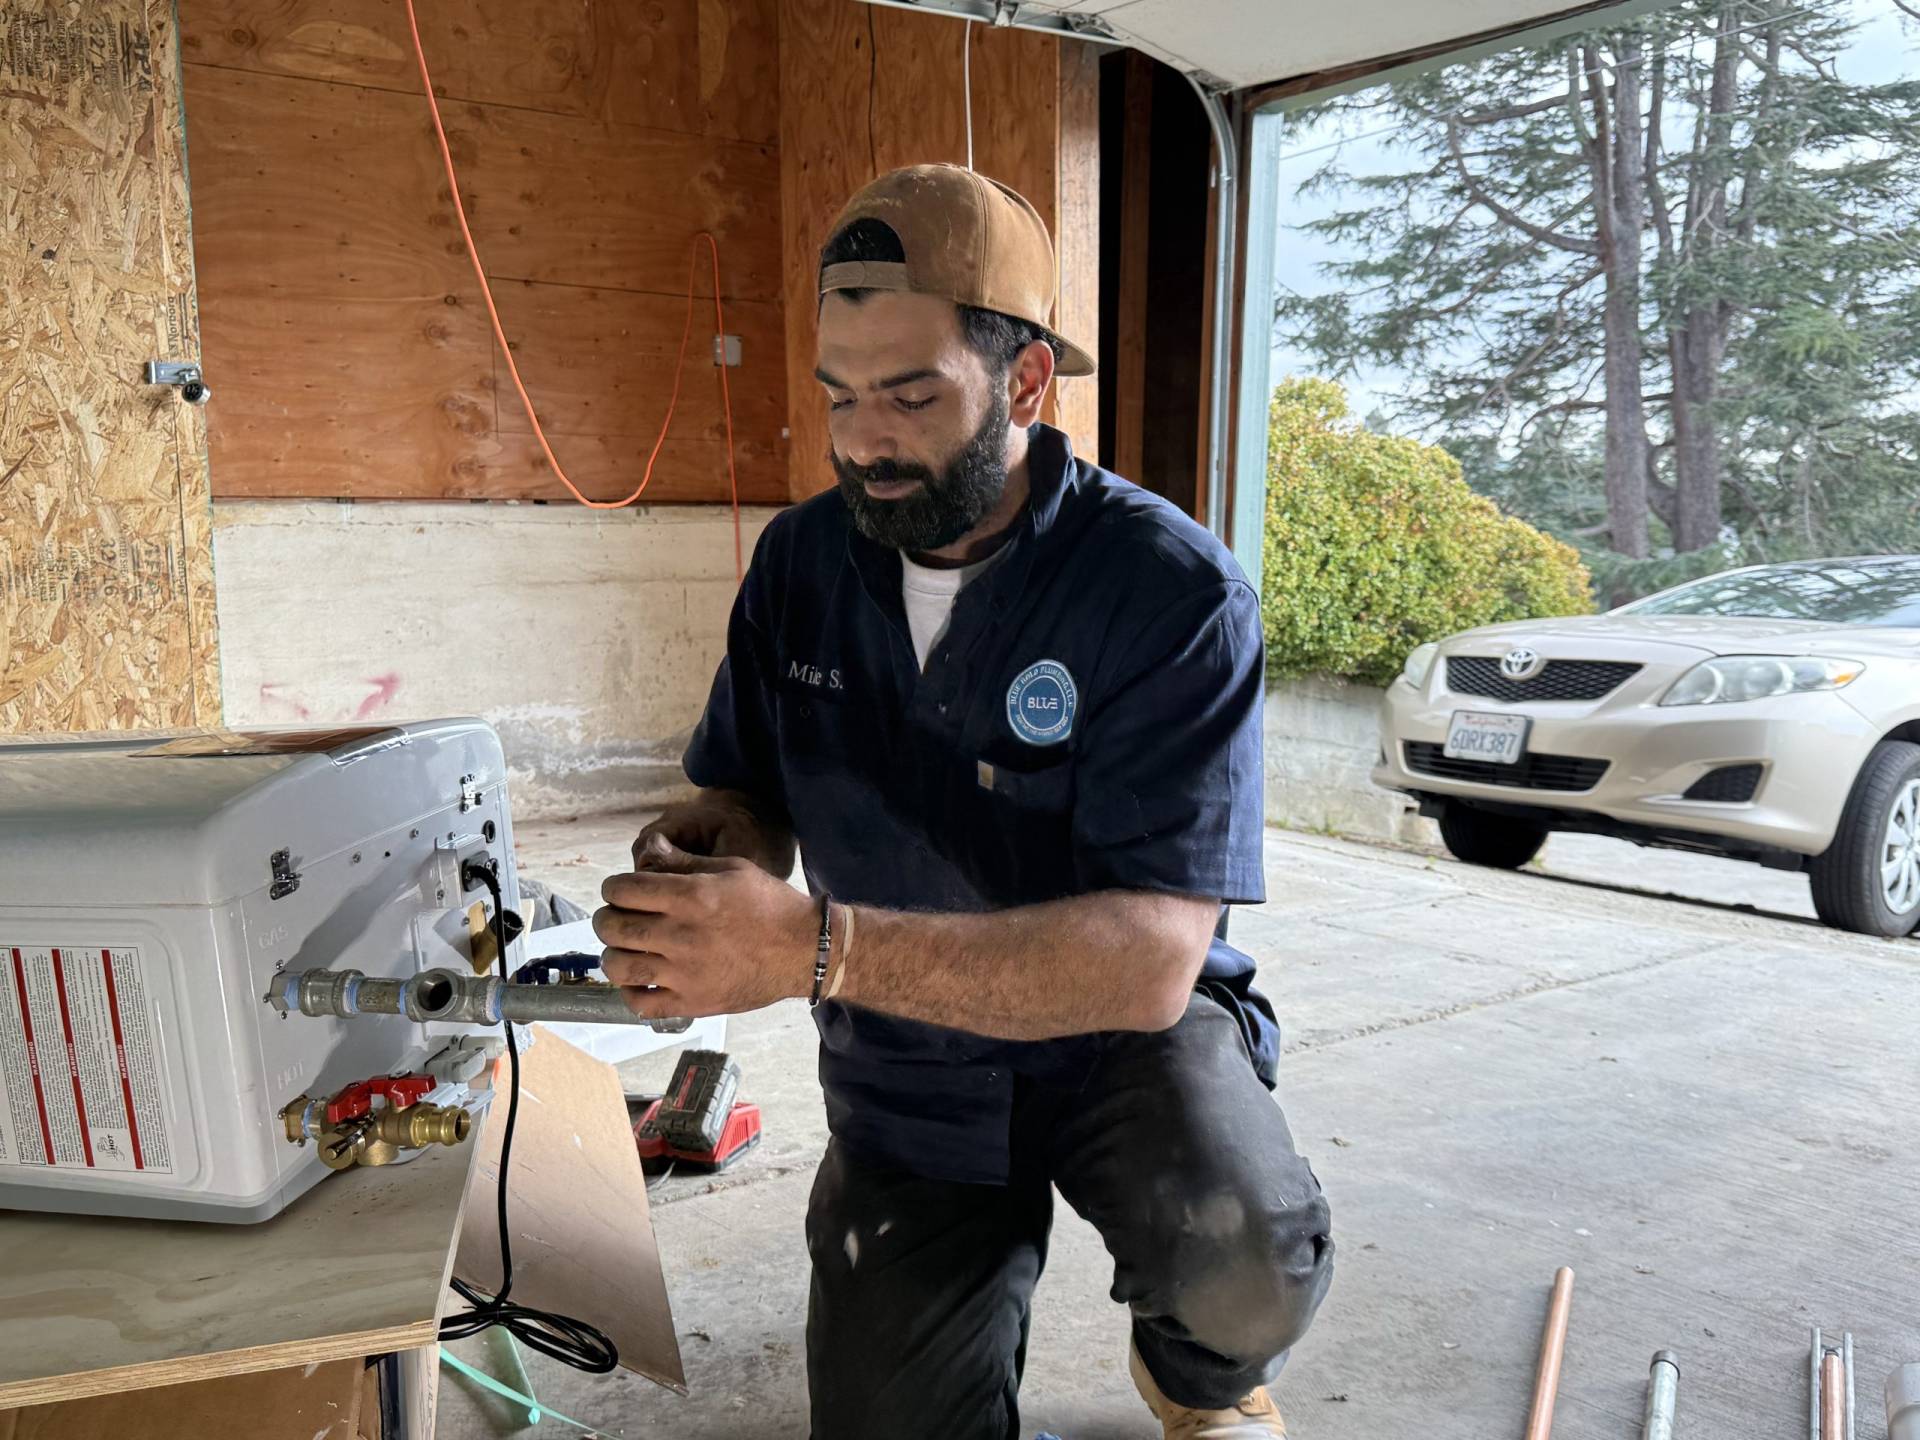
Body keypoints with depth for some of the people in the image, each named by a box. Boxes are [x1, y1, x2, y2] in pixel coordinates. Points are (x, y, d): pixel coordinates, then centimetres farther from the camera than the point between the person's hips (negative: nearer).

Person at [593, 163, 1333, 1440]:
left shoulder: (1174, 592, -23)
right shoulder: (804, 560, -6)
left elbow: (1150, 957, -31)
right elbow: (753, 797, 5)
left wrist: (815, 946, -42)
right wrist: (710, 855, -21)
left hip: (1123, 1033, -4)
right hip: (909, 1085, 4)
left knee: (1246, 1274, -33)